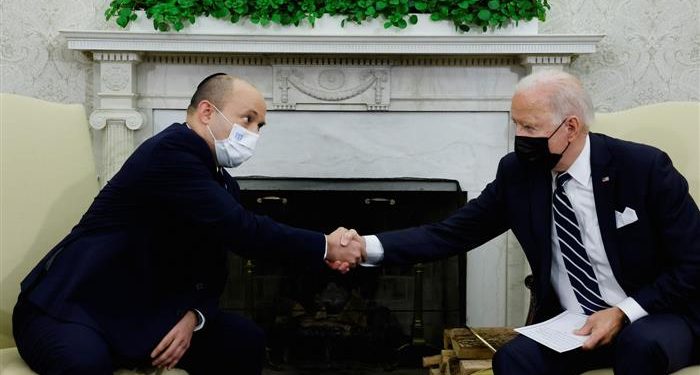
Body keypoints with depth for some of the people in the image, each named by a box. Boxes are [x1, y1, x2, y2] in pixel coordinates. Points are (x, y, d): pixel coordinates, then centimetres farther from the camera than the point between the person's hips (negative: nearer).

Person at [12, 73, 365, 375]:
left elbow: (211, 270, 8)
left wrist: (193, 315, -13)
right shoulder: (170, 151, -21)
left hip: (140, 313, 8)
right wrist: (324, 247, -18)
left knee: (244, 341, -5)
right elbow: (241, 231, -26)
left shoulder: (222, 184, 7)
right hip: (69, 308, -8)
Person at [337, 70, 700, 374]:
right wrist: (368, 246, -19)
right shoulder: (517, 172, -5)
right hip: (571, 325, 2)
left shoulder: (644, 167, -15)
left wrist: (625, 313, -20)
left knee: (640, 344, -36)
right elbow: (449, 234, -6)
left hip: (655, 318, -2)